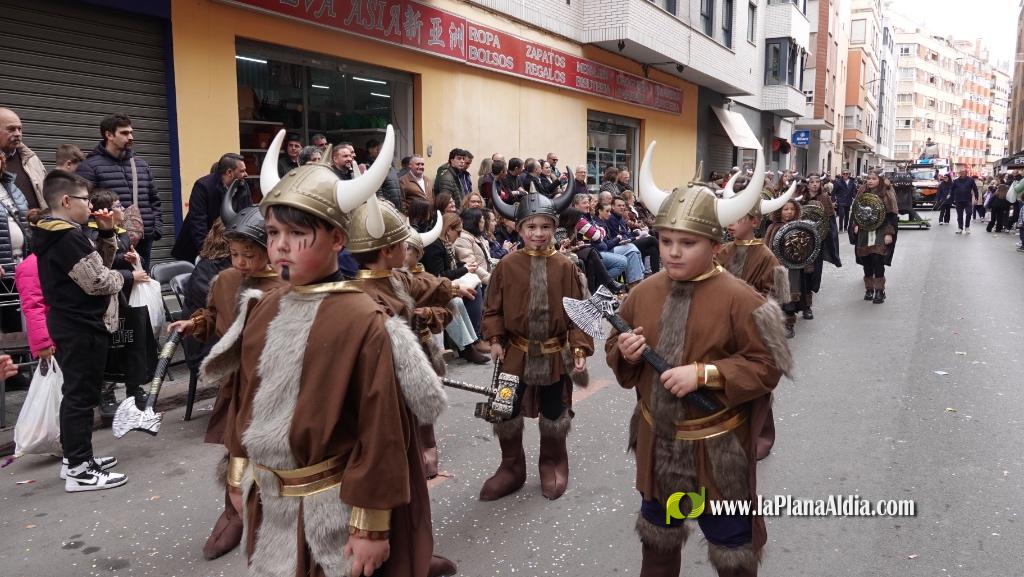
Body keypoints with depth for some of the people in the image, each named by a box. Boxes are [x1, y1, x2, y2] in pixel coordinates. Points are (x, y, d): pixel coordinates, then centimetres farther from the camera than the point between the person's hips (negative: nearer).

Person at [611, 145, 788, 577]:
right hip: (656, 441, 5)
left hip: (715, 447, -4)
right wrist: (624, 352, -13)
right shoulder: (645, 292, -2)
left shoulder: (738, 298, -17)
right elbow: (615, 345, 10)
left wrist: (705, 373, -26)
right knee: (657, 537, 25)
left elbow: (767, 366, -16)